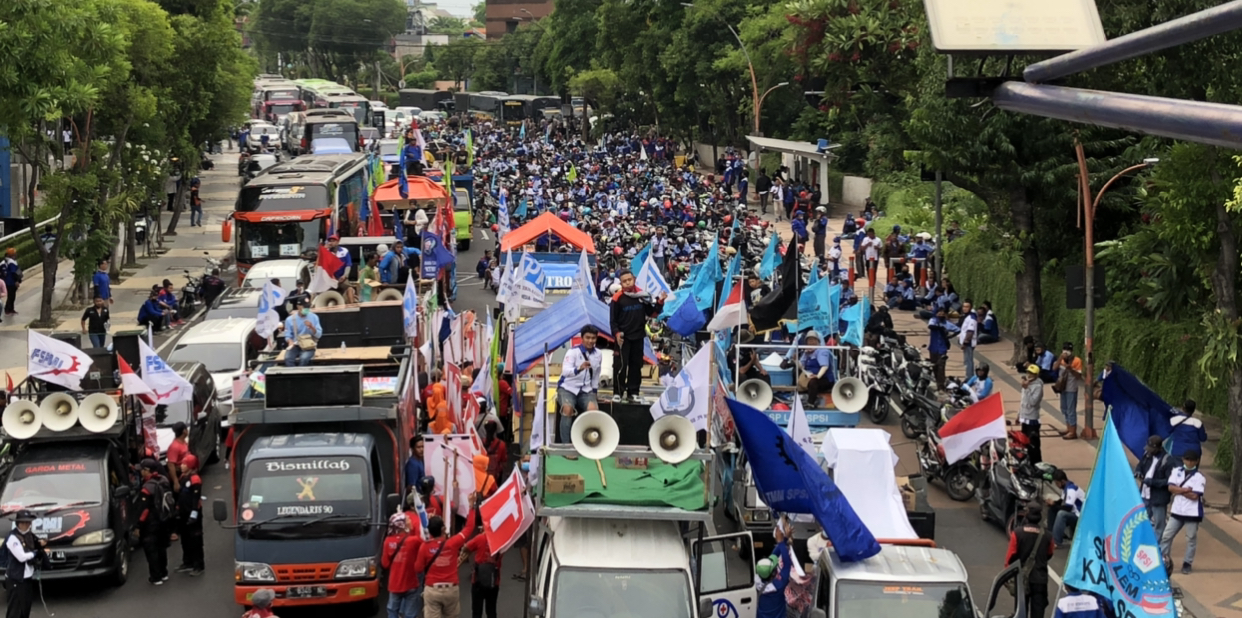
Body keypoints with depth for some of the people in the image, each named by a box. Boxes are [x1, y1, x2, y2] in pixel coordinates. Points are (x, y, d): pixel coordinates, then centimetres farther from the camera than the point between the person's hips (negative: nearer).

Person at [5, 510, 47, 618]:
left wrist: (42, 542, -5)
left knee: (26, 607, 16)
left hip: (27, 577, 8)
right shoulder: (13, 538, -18)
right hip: (16, 579, -8)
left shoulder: (29, 534, 7)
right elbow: (22, 557, -22)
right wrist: (37, 552, -8)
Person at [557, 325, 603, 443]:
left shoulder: (598, 354, 2)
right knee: (568, 409, -34)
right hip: (567, 388, -4)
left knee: (593, 409, -29)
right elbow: (565, 371, -30)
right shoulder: (573, 352, -14)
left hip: (586, 390, 4)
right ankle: (565, 445, -25)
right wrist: (579, 368, -48)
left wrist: (595, 391, 15)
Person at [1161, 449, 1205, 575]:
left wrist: (1179, 490, -10)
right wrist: (1185, 490, -16)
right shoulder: (1177, 472, 4)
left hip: (1192, 512, -4)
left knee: (1191, 539, 4)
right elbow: (1170, 488, -5)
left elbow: (1194, 496, -16)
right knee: (1166, 536, 2)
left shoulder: (1199, 477, -8)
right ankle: (1164, 561, 12)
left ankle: (1187, 563, 15)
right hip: (1177, 511, 4)